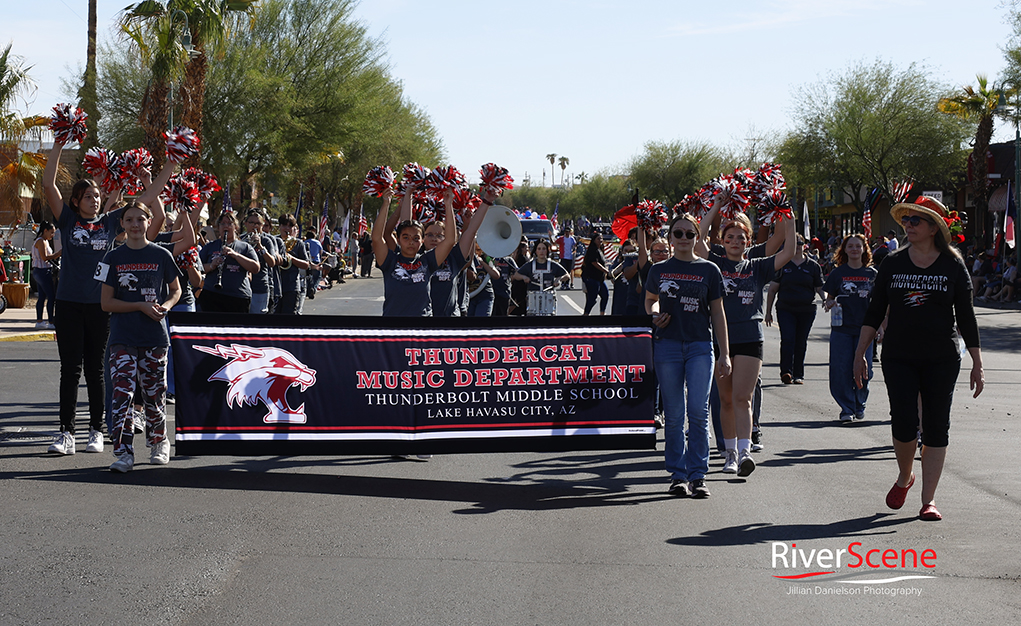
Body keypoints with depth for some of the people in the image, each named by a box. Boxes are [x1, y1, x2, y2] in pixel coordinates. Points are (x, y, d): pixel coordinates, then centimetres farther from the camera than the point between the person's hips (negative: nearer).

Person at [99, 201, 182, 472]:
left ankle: (160, 442, 27)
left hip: (155, 336, 0)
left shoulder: (161, 255, 4)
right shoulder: (114, 257, 3)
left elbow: (176, 290, 14)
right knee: (122, 391, -11)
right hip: (123, 337, 0)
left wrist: (165, 305, -8)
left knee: (154, 393, 7)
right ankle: (124, 452, -10)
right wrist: (141, 306, -11)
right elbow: (106, 302, 1)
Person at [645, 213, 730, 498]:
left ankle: (697, 475, -1)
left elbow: (718, 313, 7)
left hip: (700, 346, -1)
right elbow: (650, 300, 24)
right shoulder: (659, 270, 8)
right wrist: (655, 315, -1)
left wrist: (725, 354, 2)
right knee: (674, 414, 3)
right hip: (667, 344, 1)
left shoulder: (709, 270, 5)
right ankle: (678, 475, 10)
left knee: (698, 412, -7)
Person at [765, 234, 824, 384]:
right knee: (787, 340, -15)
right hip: (785, 309, -1)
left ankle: (798, 375, 13)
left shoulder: (813, 266, 9)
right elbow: (772, 289, 7)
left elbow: (820, 288, 10)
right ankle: (786, 372, -15)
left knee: (801, 343, 5)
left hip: (807, 310, 1)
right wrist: (768, 311, 5)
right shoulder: (782, 265, 6)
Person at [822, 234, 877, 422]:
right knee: (841, 370, -6)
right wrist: (829, 303, -13)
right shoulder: (837, 273, 5)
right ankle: (846, 409, 3)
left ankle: (859, 405, 19)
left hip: (864, 329, 0)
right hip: (841, 328, 0)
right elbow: (829, 297, 10)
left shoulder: (872, 274, 6)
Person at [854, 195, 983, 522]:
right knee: (904, 422, -9)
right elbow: (875, 312, 8)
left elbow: (966, 318, 4)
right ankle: (904, 477, 20)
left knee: (936, 427, 0)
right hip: (898, 357, 1)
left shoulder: (953, 266, 0)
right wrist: (859, 354, 4)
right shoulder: (893, 263, 5)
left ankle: (928, 499, 7)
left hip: (941, 360, -1)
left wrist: (977, 364, 4)